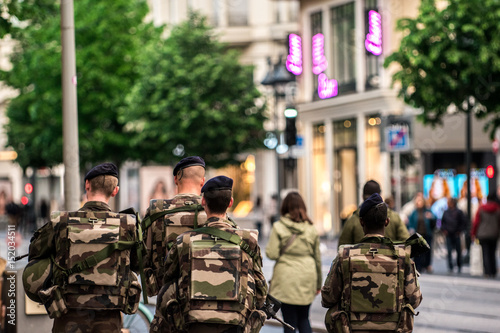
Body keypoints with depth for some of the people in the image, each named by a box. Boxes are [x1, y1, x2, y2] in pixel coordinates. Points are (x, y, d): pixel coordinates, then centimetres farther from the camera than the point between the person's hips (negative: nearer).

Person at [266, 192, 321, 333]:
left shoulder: (278, 227, -5)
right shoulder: (311, 228, 5)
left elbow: (272, 254, -10)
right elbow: (317, 257, 10)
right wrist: (318, 283, 19)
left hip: (286, 278, -3)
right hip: (307, 279, 3)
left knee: (290, 322, 3)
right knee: (304, 319, 15)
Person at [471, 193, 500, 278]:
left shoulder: (481, 208, -2)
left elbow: (476, 222, 0)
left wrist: (473, 233, 8)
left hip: (483, 235, -1)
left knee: (485, 253, -1)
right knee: (492, 253, 11)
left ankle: (487, 272, -10)